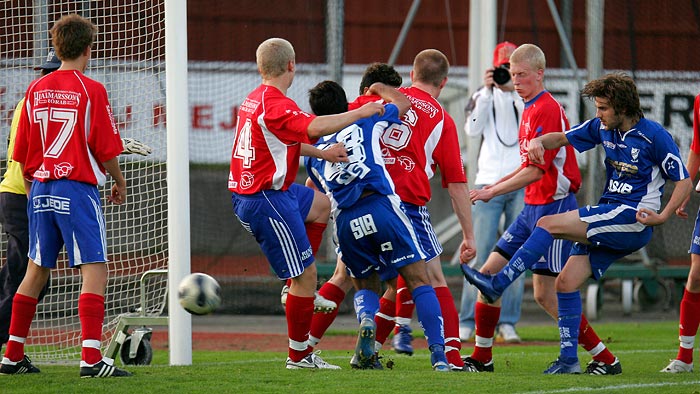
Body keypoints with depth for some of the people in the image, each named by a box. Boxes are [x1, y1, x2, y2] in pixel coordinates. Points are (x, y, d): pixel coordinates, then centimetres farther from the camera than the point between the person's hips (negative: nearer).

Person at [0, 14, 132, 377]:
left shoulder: (36, 90, 8)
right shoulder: (91, 90, -9)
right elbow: (105, 148, -9)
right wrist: (119, 182, 8)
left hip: (40, 190, 6)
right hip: (77, 189, -6)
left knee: (36, 272, 16)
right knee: (94, 271, -7)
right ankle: (91, 358, -18)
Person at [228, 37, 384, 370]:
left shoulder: (255, 99, 10)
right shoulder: (276, 105, -21)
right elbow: (313, 127, -38)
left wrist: (322, 153, 19)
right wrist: (360, 113, -29)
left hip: (247, 191, 10)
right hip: (267, 201, -10)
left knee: (321, 205, 31)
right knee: (306, 275, -4)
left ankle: (297, 284, 23)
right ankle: (299, 355, 3)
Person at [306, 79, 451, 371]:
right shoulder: (364, 121, 17)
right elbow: (403, 103, 31)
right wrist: (380, 89, 49)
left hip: (344, 221, 3)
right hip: (381, 205, -3)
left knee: (365, 287, 23)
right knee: (419, 281, 0)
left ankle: (366, 321, -12)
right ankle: (438, 353, -16)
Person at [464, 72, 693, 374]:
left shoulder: (654, 136, -10)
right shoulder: (602, 127, 9)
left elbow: (684, 181, -7)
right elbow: (563, 138, 21)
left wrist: (662, 216, -20)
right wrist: (538, 141, -1)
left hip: (632, 217, -8)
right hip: (608, 221, 8)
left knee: (549, 224, -18)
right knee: (566, 283, -3)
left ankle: (498, 283, -15)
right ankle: (568, 359, 2)